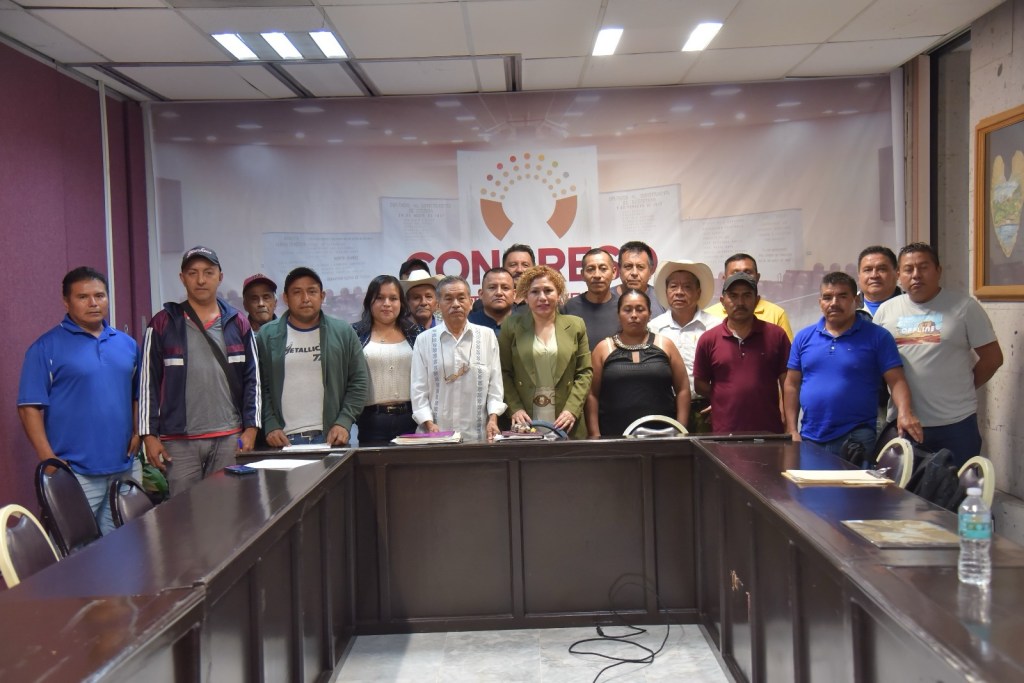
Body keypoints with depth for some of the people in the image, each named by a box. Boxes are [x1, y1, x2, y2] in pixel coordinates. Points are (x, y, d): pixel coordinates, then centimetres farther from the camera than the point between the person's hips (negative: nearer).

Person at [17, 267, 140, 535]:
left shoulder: (127, 343, 12)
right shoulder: (46, 348, -3)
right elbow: (30, 407, -7)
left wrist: (138, 432, 4)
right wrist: (48, 459, -14)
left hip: (126, 467, 5)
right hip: (74, 472, -5)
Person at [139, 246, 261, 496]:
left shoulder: (238, 324, 8)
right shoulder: (163, 324, 3)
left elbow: (252, 379, 9)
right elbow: (148, 383, 3)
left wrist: (251, 427, 1)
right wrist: (149, 435, -2)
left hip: (229, 438, 2)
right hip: (179, 440, -1)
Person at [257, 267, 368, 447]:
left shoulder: (343, 332, 5)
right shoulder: (267, 335, 5)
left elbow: (359, 382, 4)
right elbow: (261, 387, 3)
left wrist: (344, 422, -6)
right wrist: (271, 426, -8)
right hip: (284, 440, 0)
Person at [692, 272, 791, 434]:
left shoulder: (776, 335, 3)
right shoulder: (708, 340, 2)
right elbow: (700, 385, 9)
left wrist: (789, 427, -1)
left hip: (770, 432, 0)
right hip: (724, 434, 0)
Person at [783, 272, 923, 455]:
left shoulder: (877, 336, 0)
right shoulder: (804, 337, 8)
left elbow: (896, 381, -5)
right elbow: (792, 385, 9)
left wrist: (904, 413, -23)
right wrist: (792, 430, 2)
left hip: (857, 439, -3)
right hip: (809, 438, 3)